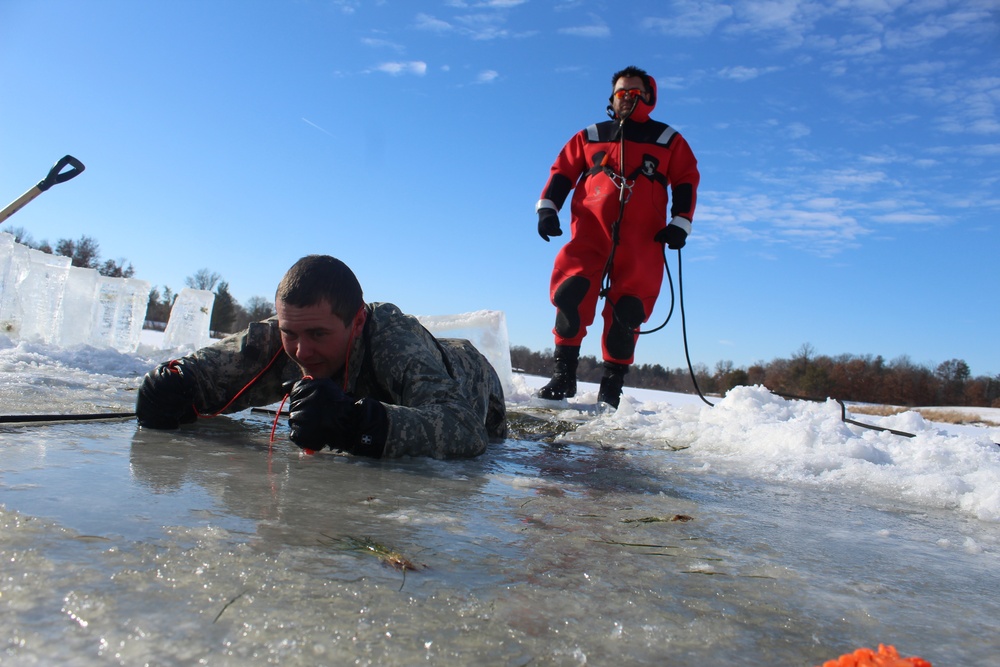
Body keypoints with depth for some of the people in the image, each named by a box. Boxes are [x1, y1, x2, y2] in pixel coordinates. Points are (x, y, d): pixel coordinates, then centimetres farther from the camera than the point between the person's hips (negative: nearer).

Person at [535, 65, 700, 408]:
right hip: (590, 232, 1)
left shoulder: (669, 141, 20)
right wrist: (547, 208, 1)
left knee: (626, 311, -8)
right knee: (571, 294, -18)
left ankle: (612, 385, 2)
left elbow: (686, 181, 15)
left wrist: (680, 223, 2)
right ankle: (563, 375, -10)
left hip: (641, 241, 0)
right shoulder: (590, 136, 22)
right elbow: (563, 171, 16)